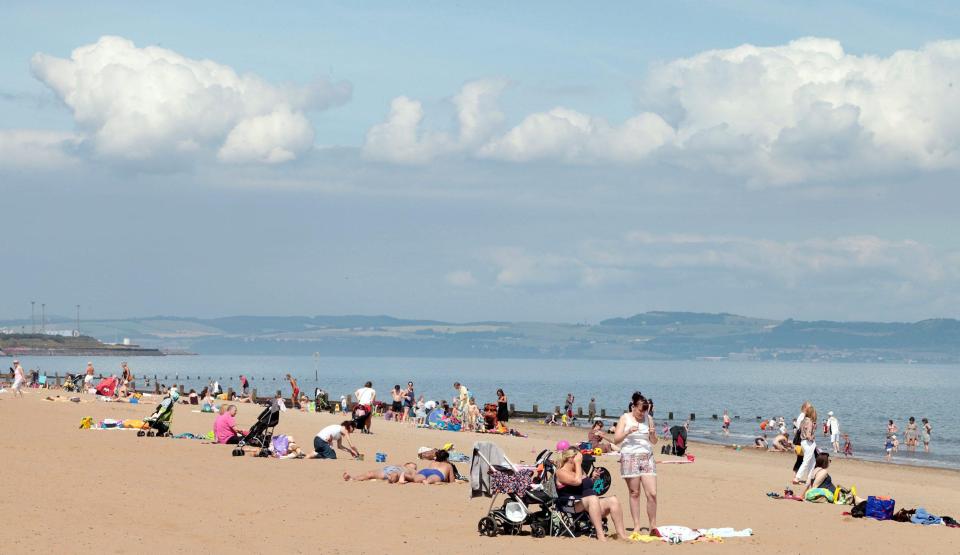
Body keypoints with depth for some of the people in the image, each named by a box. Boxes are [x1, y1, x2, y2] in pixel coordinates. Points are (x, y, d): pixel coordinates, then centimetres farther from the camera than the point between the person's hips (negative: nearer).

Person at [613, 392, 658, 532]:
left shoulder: (648, 418, 9)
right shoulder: (625, 418, 3)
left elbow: (654, 442, 14)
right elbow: (616, 440, -2)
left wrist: (652, 434, -7)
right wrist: (628, 432, -17)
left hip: (647, 457, 2)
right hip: (630, 457, -2)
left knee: (652, 494, -6)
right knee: (634, 493, 1)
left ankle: (653, 526, 2)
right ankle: (636, 526, 7)